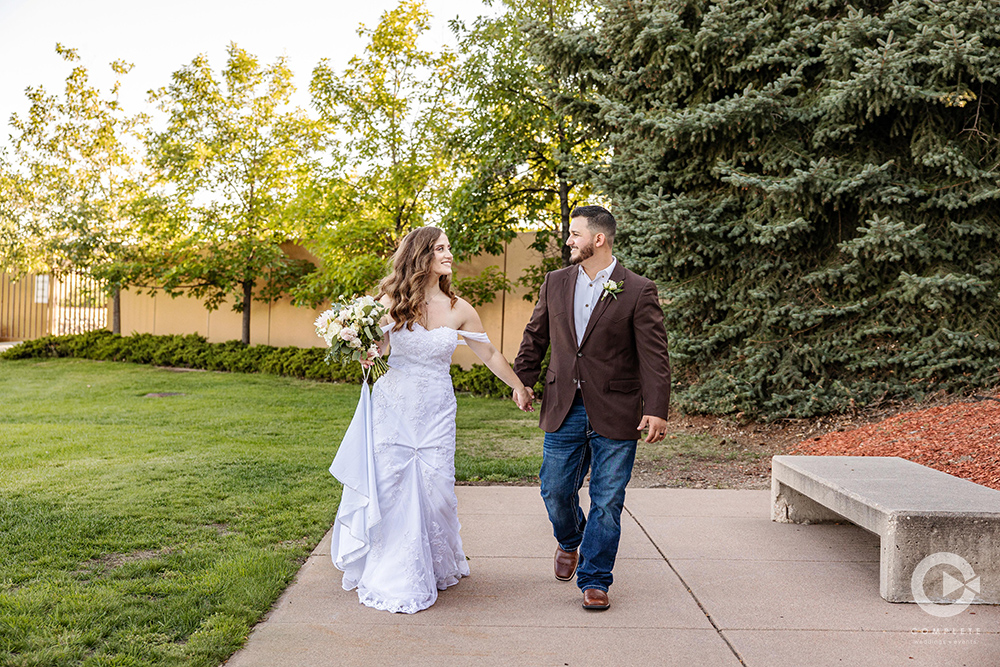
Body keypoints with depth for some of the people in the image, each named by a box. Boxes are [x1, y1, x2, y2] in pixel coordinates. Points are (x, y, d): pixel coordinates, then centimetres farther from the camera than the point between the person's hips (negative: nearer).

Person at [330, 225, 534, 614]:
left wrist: (518, 388, 20)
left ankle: (435, 568, 28)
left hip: (435, 412, 1)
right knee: (389, 490, 1)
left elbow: (490, 355, 13)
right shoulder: (391, 302, -3)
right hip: (393, 407, -1)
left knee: (433, 490, 2)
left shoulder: (458, 309, 1)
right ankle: (393, 577, 20)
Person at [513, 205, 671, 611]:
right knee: (555, 491, 9)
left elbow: (654, 355, -8)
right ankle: (570, 541, 42)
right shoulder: (555, 283, 7)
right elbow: (534, 338, 17)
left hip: (615, 414, -3)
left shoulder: (639, 291, -5)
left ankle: (594, 580, 19)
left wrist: (656, 410, -15)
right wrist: (522, 383, 14)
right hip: (564, 409, 4)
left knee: (607, 502, 3)